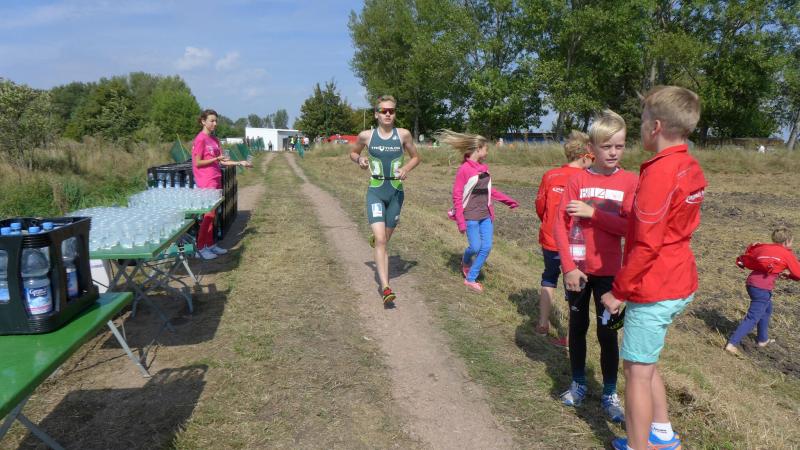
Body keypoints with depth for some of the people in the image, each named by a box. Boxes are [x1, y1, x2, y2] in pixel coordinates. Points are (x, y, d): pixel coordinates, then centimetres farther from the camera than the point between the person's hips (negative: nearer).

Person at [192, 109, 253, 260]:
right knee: (209, 214, -9)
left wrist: (239, 163, 7)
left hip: (216, 180, 8)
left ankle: (210, 244, 18)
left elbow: (221, 161, 14)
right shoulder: (200, 139, -10)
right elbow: (197, 163, -12)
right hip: (206, 181, -8)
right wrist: (216, 159, -19)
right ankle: (201, 247, -1)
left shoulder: (214, 139, 14)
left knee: (212, 214, 10)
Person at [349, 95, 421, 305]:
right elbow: (352, 152, 16)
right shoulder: (366, 136, -2)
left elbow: (415, 157, 12)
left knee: (385, 239, 17)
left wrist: (406, 169, -8)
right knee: (380, 241, -16)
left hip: (396, 192, 2)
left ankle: (375, 236, 56)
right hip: (375, 192, -2)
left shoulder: (403, 134, -1)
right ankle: (386, 288, -16)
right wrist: (359, 159, -6)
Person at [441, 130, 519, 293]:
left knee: (487, 247, 1)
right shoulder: (464, 170, -12)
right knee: (475, 247, -3)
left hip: (486, 215, 7)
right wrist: (460, 221, -15)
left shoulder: (484, 168, 8)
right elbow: (457, 196, -12)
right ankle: (465, 262, 33)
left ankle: (471, 279, 12)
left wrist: (508, 200, 22)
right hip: (471, 216, -6)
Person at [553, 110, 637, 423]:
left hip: (608, 270, -1)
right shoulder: (578, 180, -3)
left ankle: (609, 394, 21)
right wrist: (568, 267, -13)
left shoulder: (629, 182, -4)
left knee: (607, 331, 5)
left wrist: (592, 213, -19)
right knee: (578, 325, 14)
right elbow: (560, 225, -6)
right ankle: (578, 383, 32)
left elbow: (630, 228, -12)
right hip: (575, 268, 1)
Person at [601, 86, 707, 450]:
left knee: (637, 372, 4)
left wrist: (618, 291, -12)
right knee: (643, 363, 23)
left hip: (653, 290, -9)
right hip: (680, 284, 9)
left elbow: (646, 245, -22)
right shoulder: (691, 168, 6)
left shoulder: (659, 172, -22)